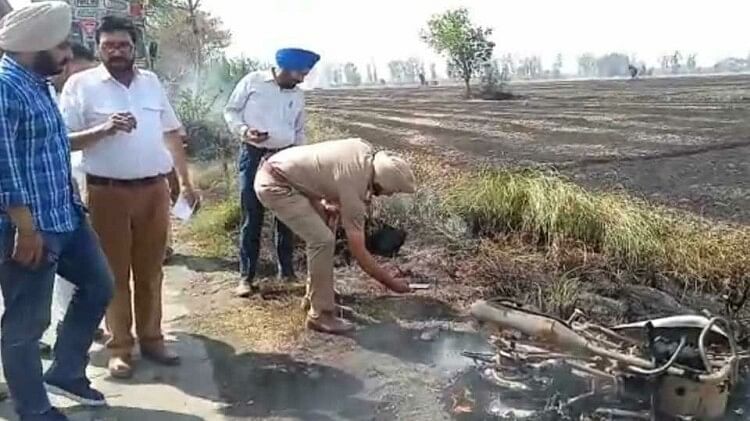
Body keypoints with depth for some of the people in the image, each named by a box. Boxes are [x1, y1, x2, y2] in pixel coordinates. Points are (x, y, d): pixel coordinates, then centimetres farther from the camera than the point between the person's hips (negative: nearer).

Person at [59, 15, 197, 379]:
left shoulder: (152, 82, 10)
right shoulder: (81, 84, -2)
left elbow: (171, 134, 14)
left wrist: (185, 181, 10)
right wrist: (103, 129, -21)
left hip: (154, 189, 4)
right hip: (108, 192, -3)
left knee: (150, 270, 11)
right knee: (115, 273, 5)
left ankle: (151, 337, 24)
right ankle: (120, 346, 17)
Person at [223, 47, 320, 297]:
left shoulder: (298, 96, 10)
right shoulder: (252, 82, -2)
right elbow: (230, 111, 2)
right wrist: (244, 130, -17)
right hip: (253, 155, -4)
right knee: (252, 218, -2)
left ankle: (287, 270, 19)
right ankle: (246, 276, 7)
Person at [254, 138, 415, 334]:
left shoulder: (366, 151, -3)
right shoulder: (353, 189, -24)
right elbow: (358, 252, -18)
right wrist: (390, 282, -9)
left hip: (281, 172, 10)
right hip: (274, 185, -10)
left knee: (321, 234, 15)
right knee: (323, 240, -15)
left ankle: (315, 296, 28)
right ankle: (320, 314, -5)